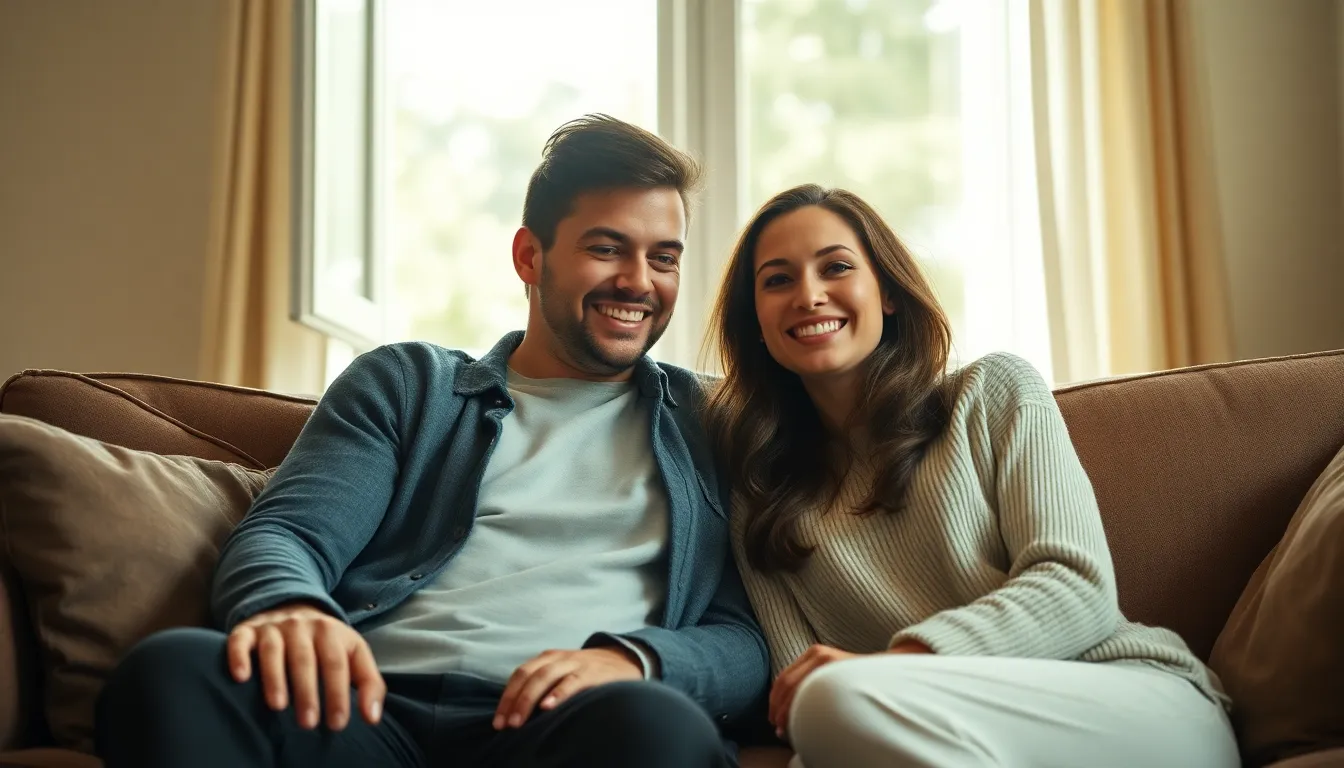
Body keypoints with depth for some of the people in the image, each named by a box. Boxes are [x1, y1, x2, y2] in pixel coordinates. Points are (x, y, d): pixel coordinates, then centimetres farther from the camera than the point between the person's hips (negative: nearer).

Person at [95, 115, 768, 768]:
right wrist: (290, 611, -19)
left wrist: (631, 659, -13)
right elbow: (284, 530, 7)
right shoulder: (406, 384, 22)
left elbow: (746, 639, 12)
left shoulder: (710, 426, 21)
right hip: (371, 708, 1)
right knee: (172, 672, -31)